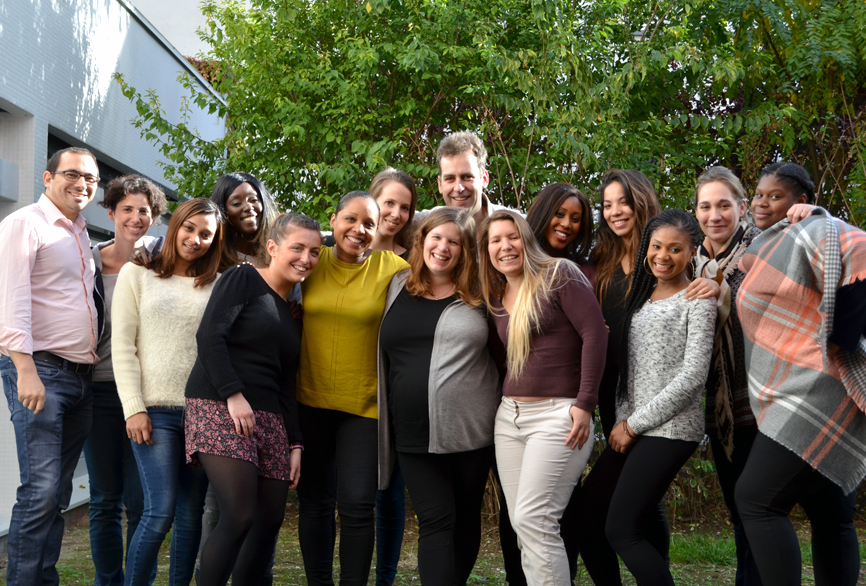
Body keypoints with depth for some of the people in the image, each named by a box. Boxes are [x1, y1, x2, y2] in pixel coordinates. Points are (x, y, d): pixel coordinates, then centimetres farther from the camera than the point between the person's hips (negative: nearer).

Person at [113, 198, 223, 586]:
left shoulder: (217, 286, 12)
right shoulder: (137, 274, 6)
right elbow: (122, 346, 1)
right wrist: (133, 407, -7)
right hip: (155, 409, -3)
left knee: (191, 513, 6)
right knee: (161, 511, -10)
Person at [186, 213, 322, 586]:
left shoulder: (293, 313, 21)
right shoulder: (243, 279, 1)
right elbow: (209, 336, -11)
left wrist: (295, 443, 13)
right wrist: (234, 395, -18)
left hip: (268, 418, 8)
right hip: (219, 408, -7)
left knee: (270, 520, 2)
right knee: (239, 517, -18)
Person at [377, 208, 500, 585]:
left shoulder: (477, 295, 3)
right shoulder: (398, 288, 9)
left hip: (469, 427, -1)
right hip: (414, 432, 1)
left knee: (466, 519, 10)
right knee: (435, 520, -3)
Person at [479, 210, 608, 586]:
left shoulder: (559, 275, -4)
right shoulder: (496, 298, 16)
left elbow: (595, 333, -11)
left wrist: (585, 403, -14)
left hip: (557, 414, -7)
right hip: (509, 415, 7)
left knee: (533, 520, -14)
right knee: (520, 524, 5)